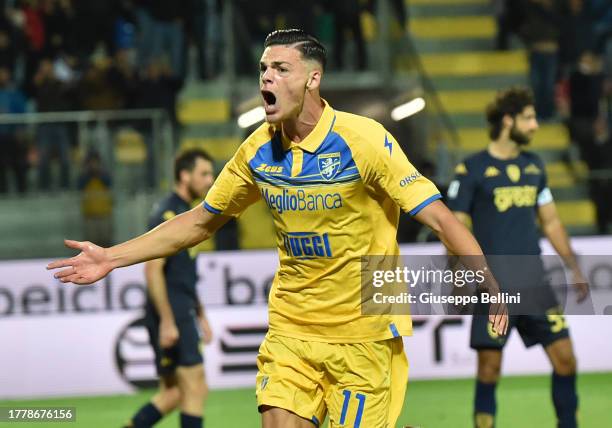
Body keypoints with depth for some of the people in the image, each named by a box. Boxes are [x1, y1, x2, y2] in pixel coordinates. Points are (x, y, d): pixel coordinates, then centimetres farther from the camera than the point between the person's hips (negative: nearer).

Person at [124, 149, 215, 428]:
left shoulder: (184, 214, 18)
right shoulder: (168, 214, -13)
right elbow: (152, 269, -20)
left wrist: (200, 315, 26)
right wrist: (167, 321, -23)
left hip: (181, 316, 10)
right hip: (170, 318, -10)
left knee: (173, 392, 11)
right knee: (195, 388, -8)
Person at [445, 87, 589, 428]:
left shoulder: (534, 166, 12)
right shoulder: (472, 170, -5)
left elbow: (551, 222, 19)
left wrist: (574, 268, 16)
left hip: (534, 282, 5)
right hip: (493, 287, -5)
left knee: (565, 357, 0)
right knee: (490, 366, -3)